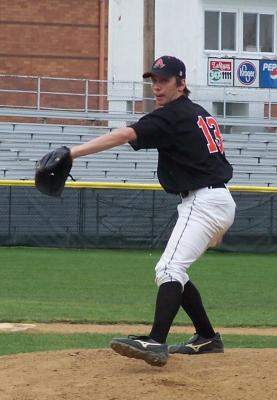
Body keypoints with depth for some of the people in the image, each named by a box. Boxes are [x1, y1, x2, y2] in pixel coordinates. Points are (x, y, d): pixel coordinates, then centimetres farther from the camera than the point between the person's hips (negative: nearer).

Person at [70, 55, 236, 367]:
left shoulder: (173, 115, -11)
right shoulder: (200, 114, 18)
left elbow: (125, 135, -24)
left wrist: (72, 153, -33)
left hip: (204, 202, -10)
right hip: (219, 202, 10)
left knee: (169, 269, -22)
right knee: (173, 271, 19)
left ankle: (155, 343, -38)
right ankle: (207, 338, 25)